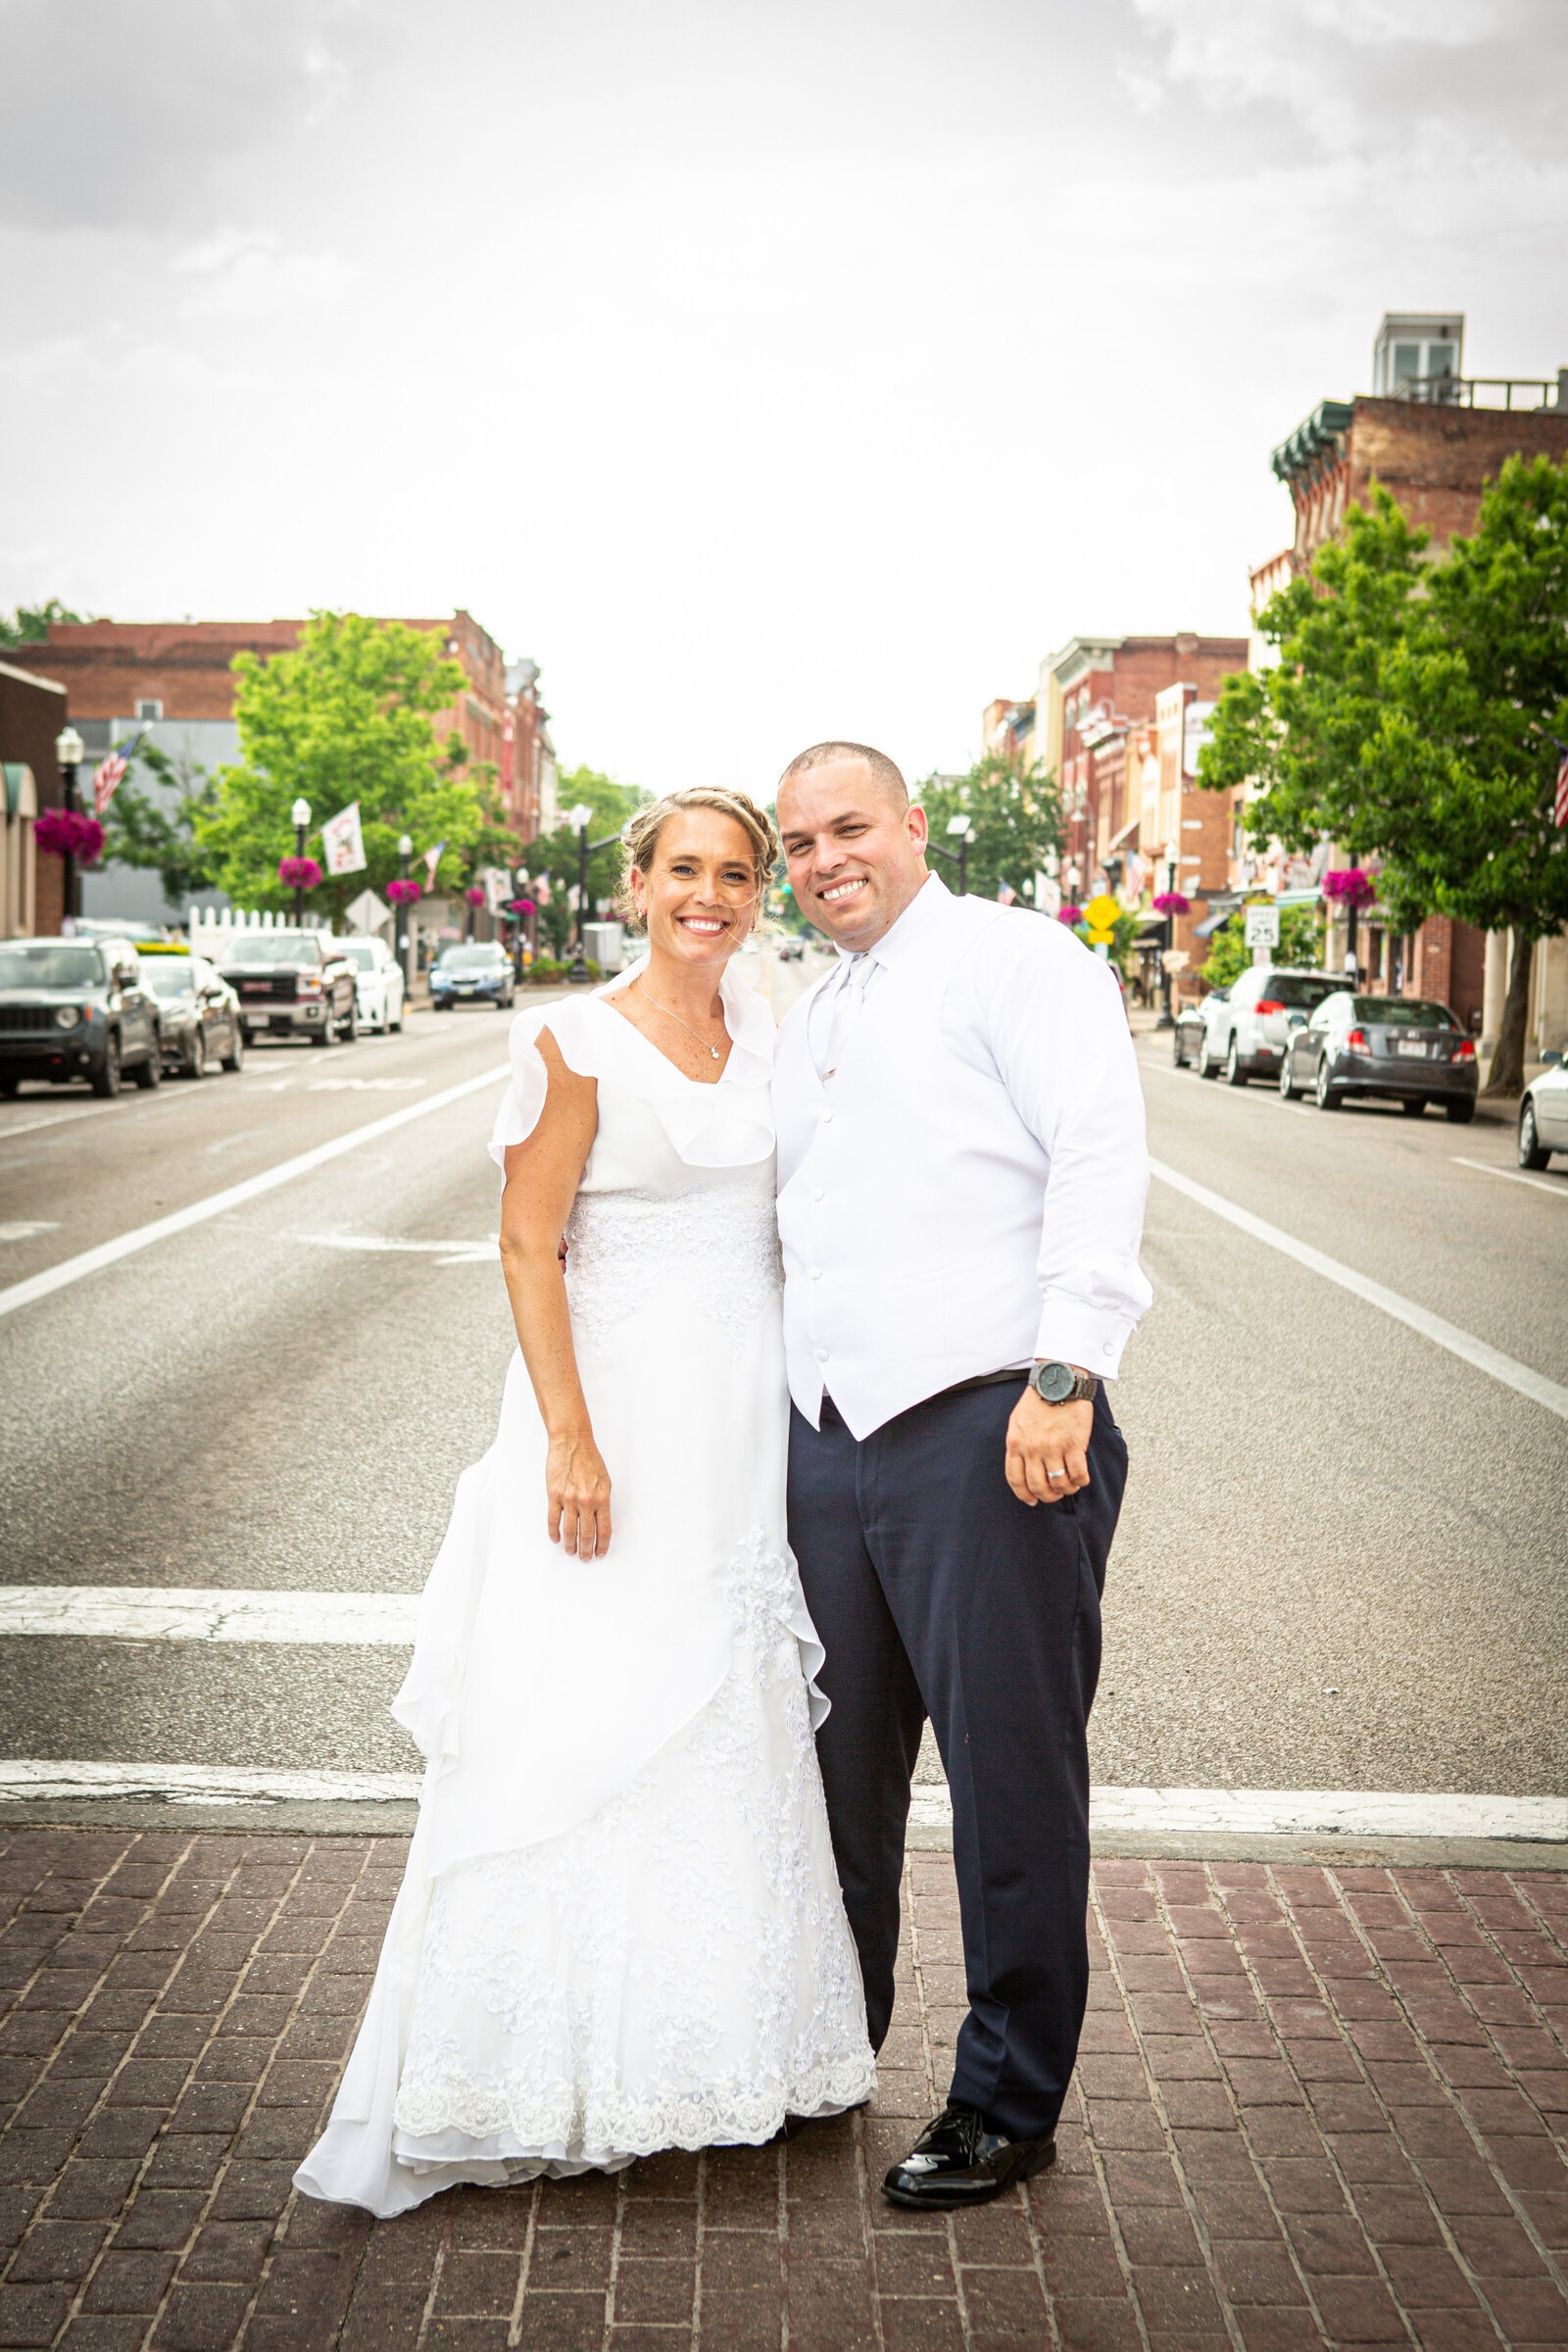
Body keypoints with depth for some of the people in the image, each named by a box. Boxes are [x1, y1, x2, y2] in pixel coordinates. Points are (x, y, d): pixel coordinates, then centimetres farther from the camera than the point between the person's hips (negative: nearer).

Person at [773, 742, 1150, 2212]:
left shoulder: (1014, 958, -2)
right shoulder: (805, 1025, 22)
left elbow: (1100, 1158, -13)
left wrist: (1062, 1377, -22)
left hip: (986, 1428, -7)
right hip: (828, 1432, 8)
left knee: (1012, 1772, 2)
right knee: (839, 1760, 16)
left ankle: (1008, 2106, 18)